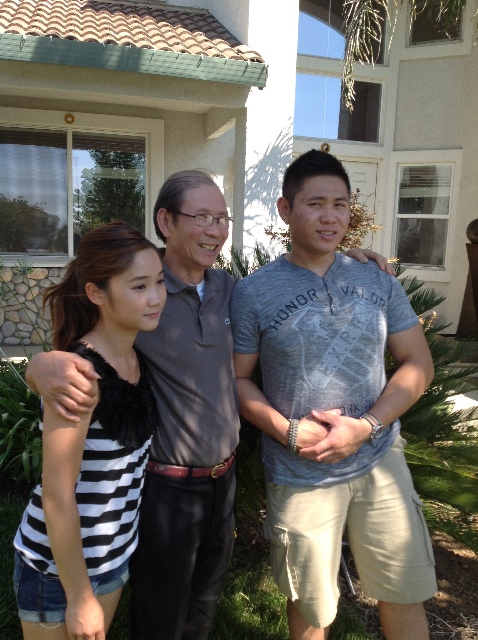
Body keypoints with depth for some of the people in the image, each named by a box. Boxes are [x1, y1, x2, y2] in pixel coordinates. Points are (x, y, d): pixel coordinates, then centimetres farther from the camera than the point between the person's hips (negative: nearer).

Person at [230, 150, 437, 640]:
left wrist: (366, 426, -12)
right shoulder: (253, 292, -7)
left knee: (406, 594, 17)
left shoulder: (377, 282, 1)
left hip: (381, 462, 3)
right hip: (299, 476, -2)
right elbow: (237, 378, -2)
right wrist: (288, 431, -17)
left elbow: (418, 363, 2)